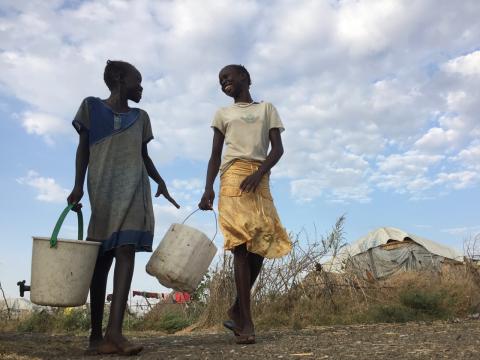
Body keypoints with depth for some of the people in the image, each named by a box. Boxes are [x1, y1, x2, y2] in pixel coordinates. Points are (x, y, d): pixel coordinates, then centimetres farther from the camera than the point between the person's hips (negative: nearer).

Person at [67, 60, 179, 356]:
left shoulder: (141, 117, 20)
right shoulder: (91, 106, 12)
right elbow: (83, 149, 8)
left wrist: (160, 181, 11)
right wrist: (78, 185, -2)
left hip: (134, 190, 2)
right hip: (102, 190, -2)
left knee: (126, 252, -14)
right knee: (102, 258, -1)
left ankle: (114, 330, -21)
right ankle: (96, 333, 5)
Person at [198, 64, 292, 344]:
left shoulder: (267, 108, 19)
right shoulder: (223, 113, 20)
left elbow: (278, 148, 7)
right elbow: (216, 155, 12)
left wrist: (259, 172, -12)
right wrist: (208, 188, -4)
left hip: (260, 179, 1)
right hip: (233, 176, -1)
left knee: (260, 244, -4)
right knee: (242, 244, -13)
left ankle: (237, 310, 13)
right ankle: (246, 321, -13)